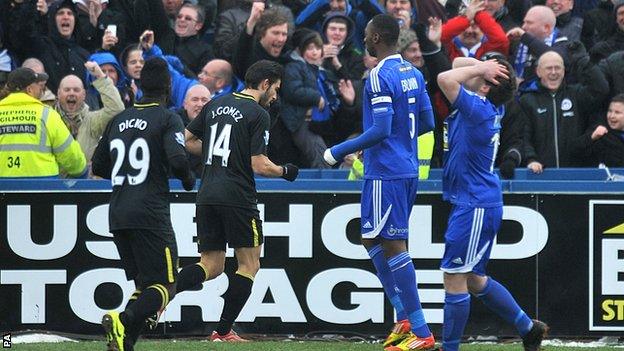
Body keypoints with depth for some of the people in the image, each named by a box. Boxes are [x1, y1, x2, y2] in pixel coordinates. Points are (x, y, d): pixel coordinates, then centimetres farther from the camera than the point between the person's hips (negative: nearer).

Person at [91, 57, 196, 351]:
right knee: (165, 286, -4)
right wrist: (188, 179, 2)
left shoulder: (119, 120, 14)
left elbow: (98, 166, 18)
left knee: (143, 285, 15)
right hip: (150, 214, -6)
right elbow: (177, 159, -18)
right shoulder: (168, 119, -4)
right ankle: (123, 321, -28)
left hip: (117, 215, 6)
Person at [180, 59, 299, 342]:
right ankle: (223, 332, 1)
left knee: (211, 266, 9)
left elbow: (187, 141, 18)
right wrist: (285, 171, 6)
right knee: (249, 264, 7)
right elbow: (259, 165, -12)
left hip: (207, 196, 6)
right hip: (238, 198, -6)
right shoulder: (258, 114, -7)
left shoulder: (215, 105, 13)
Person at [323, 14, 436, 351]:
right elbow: (427, 122, 17)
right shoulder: (413, 74, 12)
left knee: (393, 247, -7)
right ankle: (404, 318, 14)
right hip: (408, 169, 9)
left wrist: (338, 152, -12)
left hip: (385, 173, -9)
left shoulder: (379, 77, -16)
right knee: (373, 241, 19)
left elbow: (380, 130, -22)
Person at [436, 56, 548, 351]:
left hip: (475, 208, -10)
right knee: (472, 279, 18)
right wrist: (482, 66, -1)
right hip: (469, 204, 10)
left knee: (454, 277, -4)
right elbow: (458, 64, 19)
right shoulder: (491, 109, 7)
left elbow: (445, 79, -31)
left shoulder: (479, 110, -20)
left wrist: (481, 69, -18)